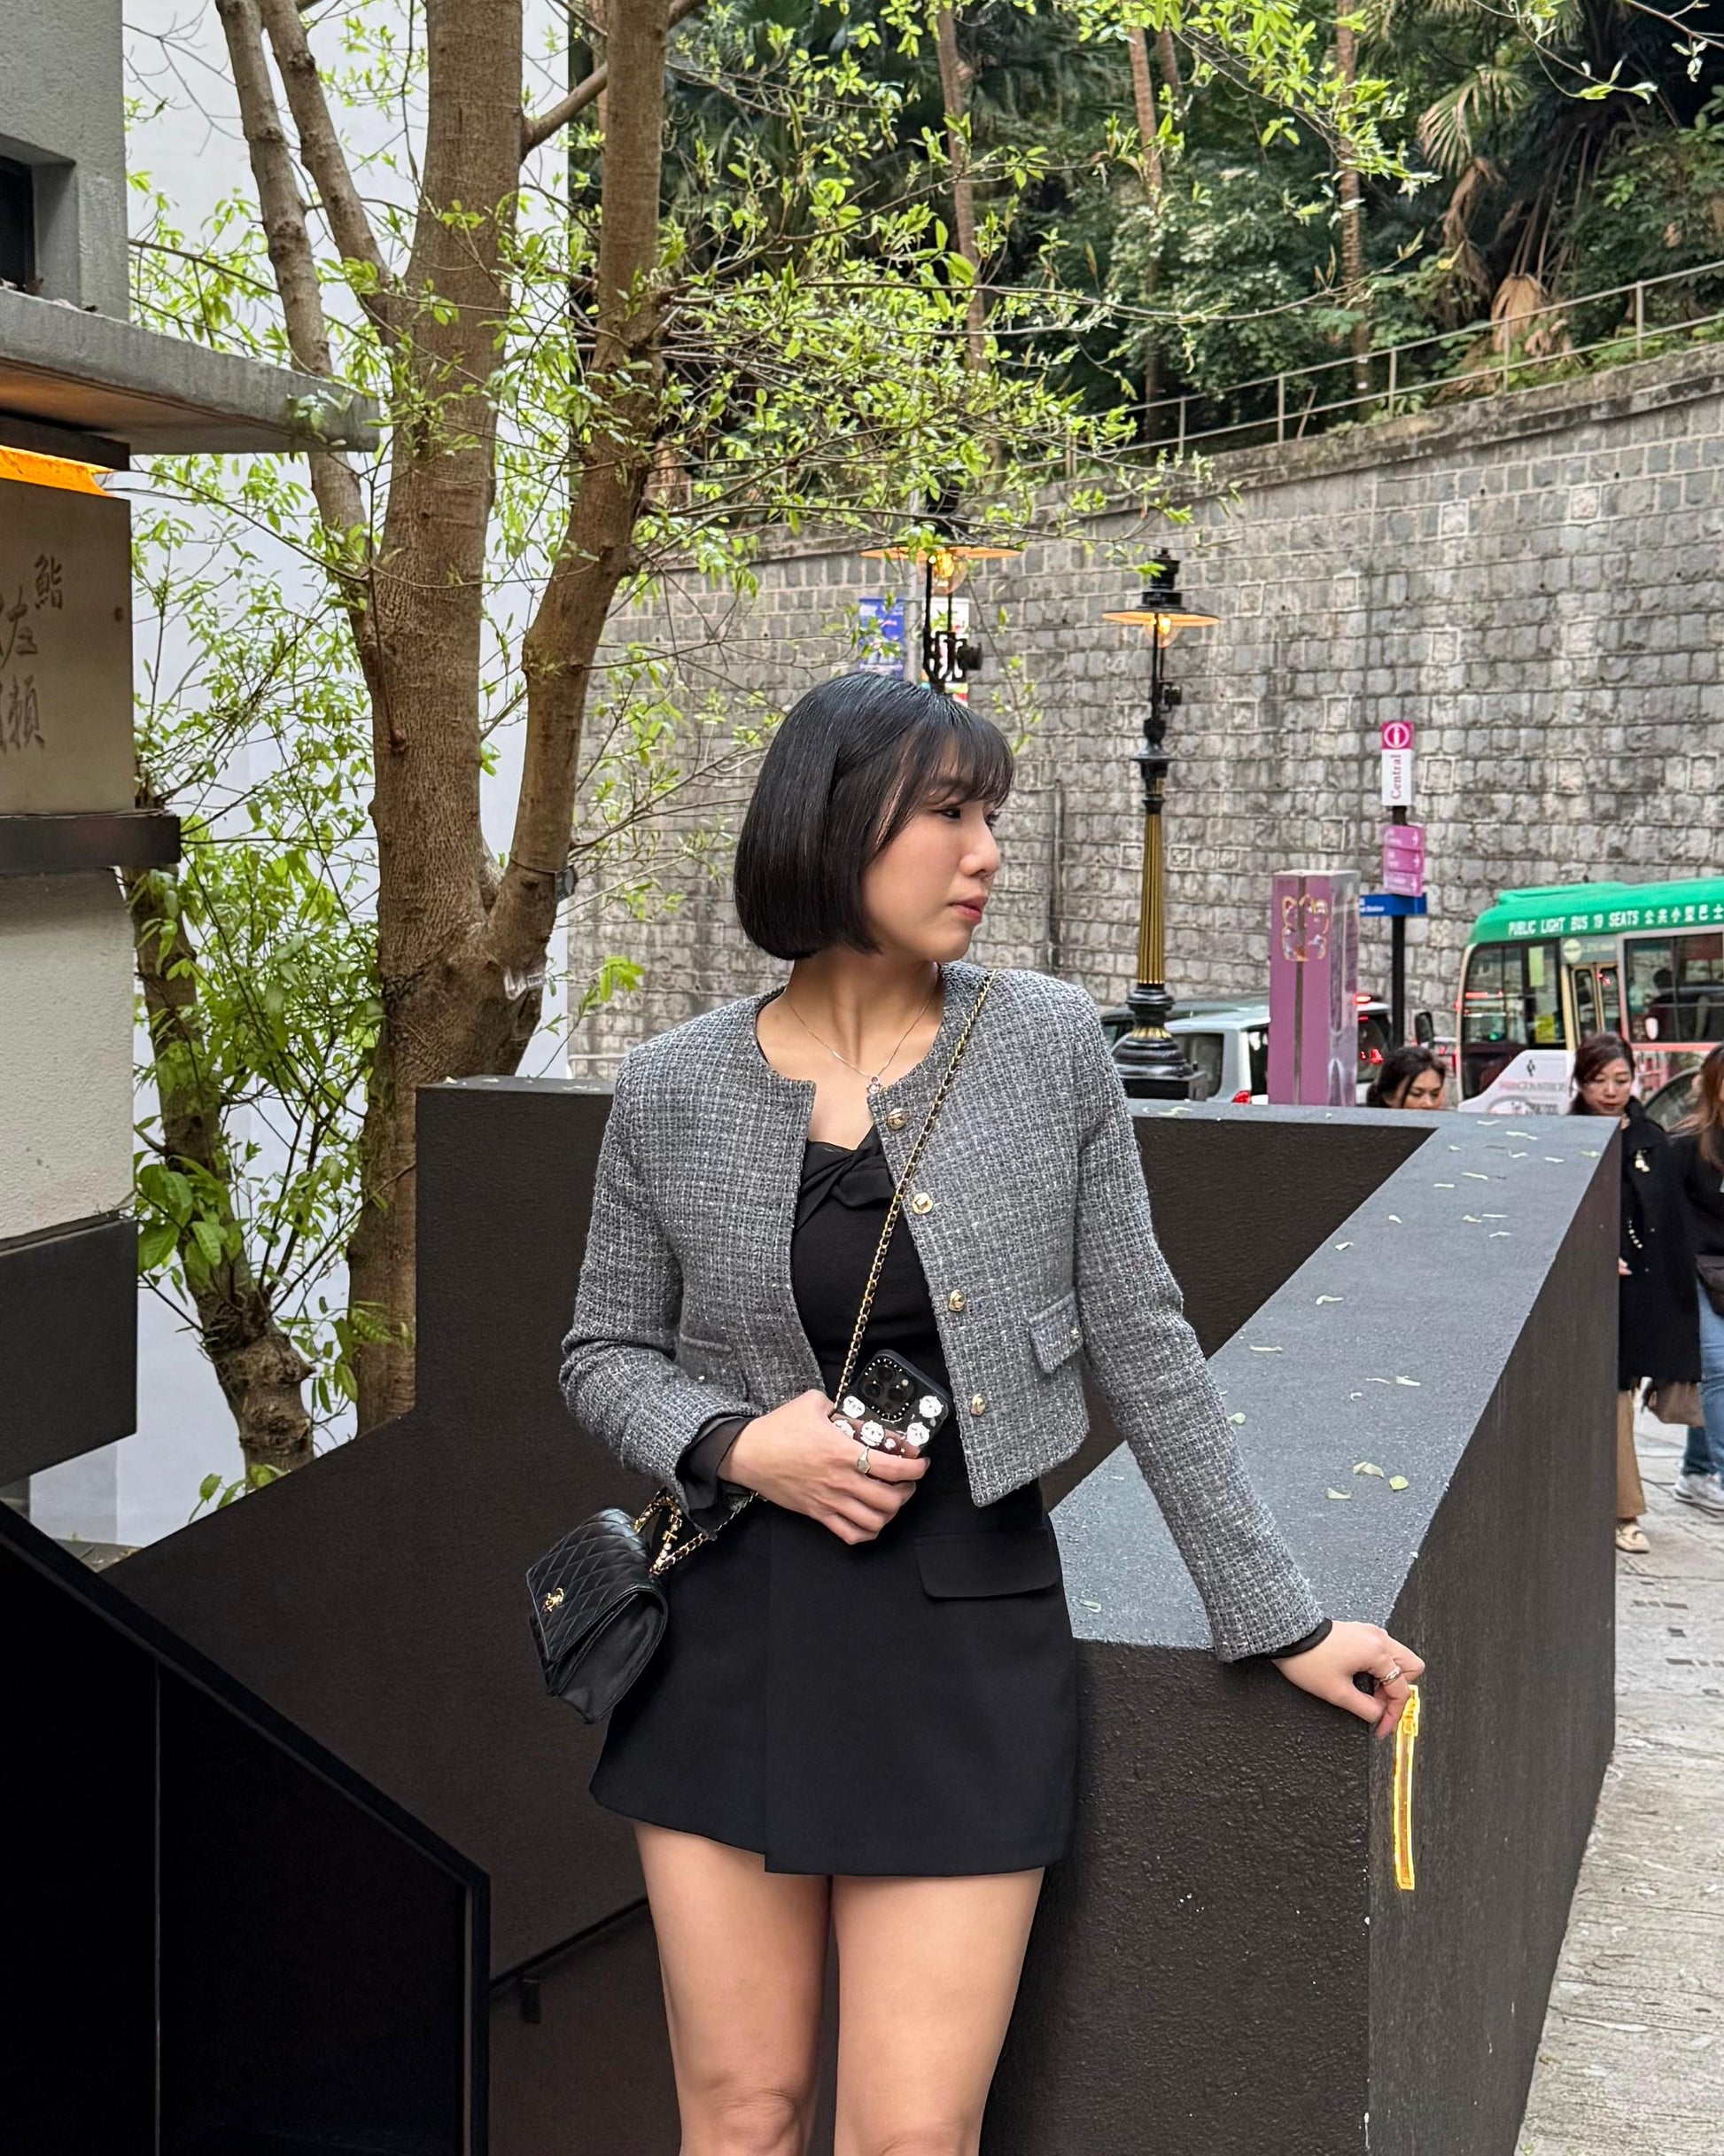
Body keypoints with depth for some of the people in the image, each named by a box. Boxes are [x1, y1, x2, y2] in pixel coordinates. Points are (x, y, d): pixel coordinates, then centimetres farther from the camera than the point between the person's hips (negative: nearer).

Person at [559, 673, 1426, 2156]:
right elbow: (606, 1355, 9)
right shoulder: (673, 1092, -2)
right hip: (734, 1640, 1)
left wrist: (1279, 1619, 4)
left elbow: (1141, 1346, 2)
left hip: (966, 1634, -1)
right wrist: (735, 1445, -12)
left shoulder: (1048, 1047, -2)